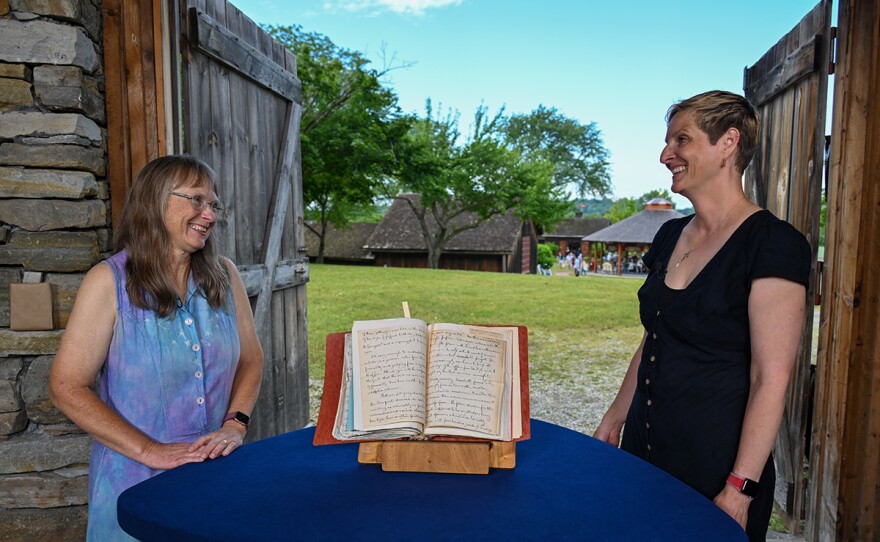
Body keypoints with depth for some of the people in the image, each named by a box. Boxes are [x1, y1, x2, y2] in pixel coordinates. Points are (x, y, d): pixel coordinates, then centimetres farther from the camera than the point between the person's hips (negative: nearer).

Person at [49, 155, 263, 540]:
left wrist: (235, 425, -10)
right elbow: (67, 387, -12)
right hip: (137, 481, -3)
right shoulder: (110, 281, -11)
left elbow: (251, 358, 4)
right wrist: (150, 451, -18)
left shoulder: (223, 274, -1)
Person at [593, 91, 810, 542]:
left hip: (716, 463, -6)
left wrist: (739, 490, -19)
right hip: (645, 447, 7)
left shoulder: (772, 243, -15)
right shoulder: (670, 236, 6)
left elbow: (770, 380, -18)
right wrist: (614, 421, 13)